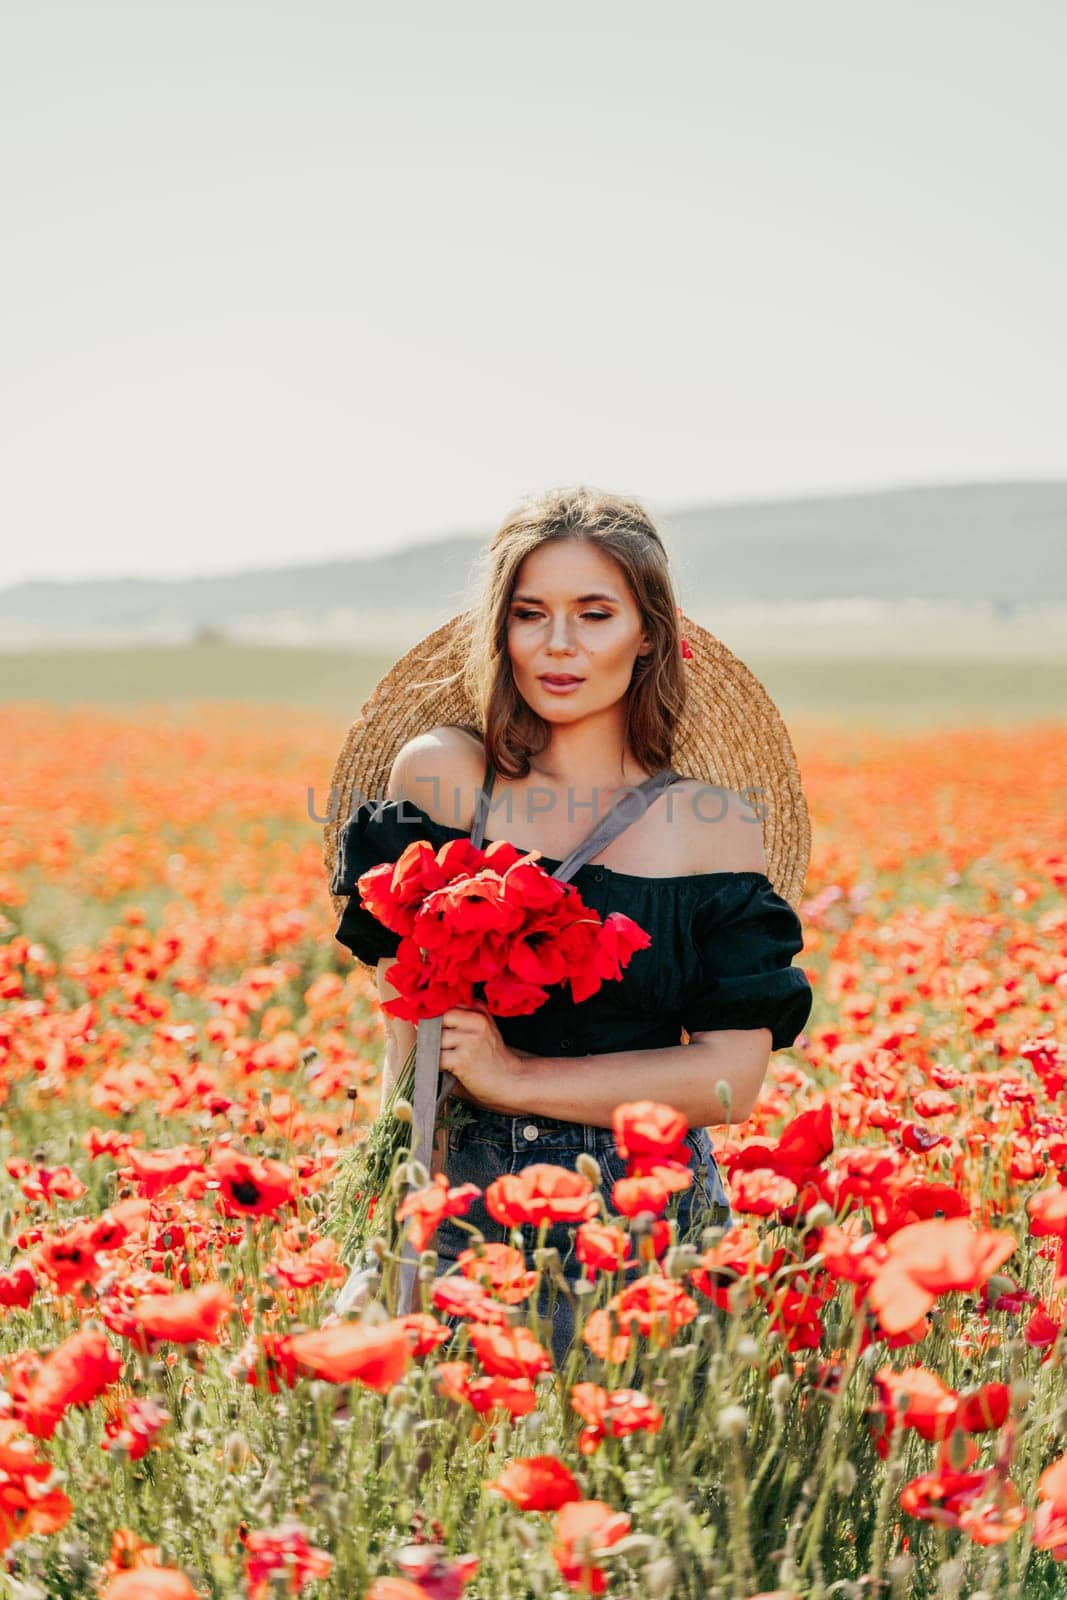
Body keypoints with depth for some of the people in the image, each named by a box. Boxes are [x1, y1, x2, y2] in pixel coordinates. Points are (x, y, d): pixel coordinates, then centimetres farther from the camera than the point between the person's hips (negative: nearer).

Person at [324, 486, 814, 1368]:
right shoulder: (439, 772, 0)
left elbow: (732, 1079, -4)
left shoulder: (717, 824, 1)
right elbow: (407, 1027, -2)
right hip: (468, 1198, 0)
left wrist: (519, 1076, -11)